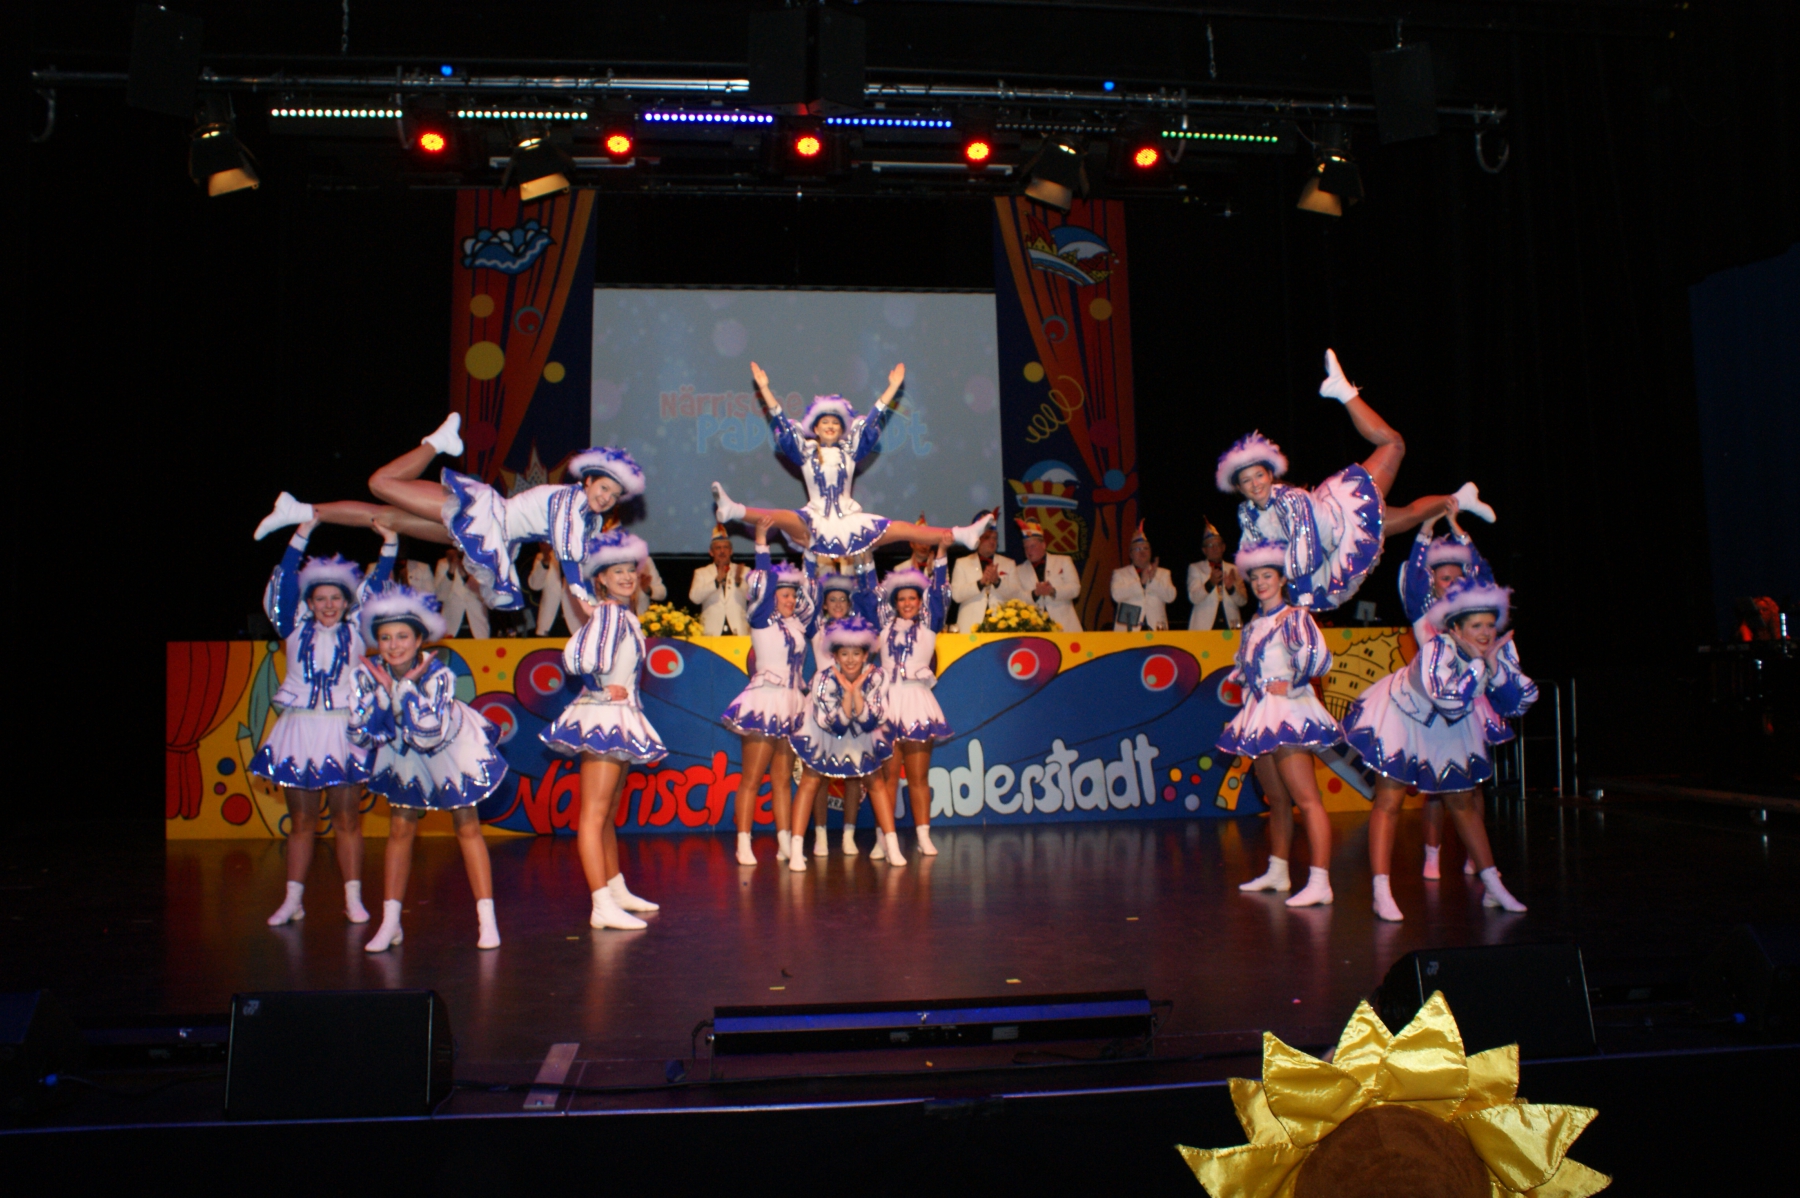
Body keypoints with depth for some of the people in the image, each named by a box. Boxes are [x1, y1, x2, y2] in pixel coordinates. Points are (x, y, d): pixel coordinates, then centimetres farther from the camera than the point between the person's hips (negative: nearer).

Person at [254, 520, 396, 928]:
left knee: (347, 818, 3)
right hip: (299, 729, 1)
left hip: (341, 730, -1)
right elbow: (288, 580, -3)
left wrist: (389, 543, -8)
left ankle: (353, 898, 9)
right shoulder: (296, 628, 5)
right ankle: (293, 900, 15)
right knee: (301, 821, 7)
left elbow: (376, 585, 0)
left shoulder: (354, 631, 5)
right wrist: (303, 534, -9)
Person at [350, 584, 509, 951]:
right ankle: (390, 923, 15)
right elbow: (359, 732, -21)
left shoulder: (438, 674, -32)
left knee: (467, 828, 0)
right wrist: (382, 693, -32)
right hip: (403, 755, 3)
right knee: (400, 830, 6)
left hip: (452, 751, -3)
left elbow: (430, 734, -40)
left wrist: (407, 687, -39)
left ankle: (487, 920, 3)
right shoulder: (369, 674, -22)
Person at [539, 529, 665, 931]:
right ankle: (602, 906, -12)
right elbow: (577, 658, -29)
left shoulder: (627, 615, 14)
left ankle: (617, 891, 28)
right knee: (593, 815, -9)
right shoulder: (608, 613, -14)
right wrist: (602, 690, -15)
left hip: (620, 719, 10)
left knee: (608, 815, 18)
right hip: (602, 717, -10)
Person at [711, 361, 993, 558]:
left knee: (903, 529, -7)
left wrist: (893, 387, 12)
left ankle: (961, 535, -15)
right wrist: (764, 388, -1)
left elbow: (872, 419, 13)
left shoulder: (849, 449, 13)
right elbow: (781, 421, 4)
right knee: (783, 519, -34)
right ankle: (732, 510, -57)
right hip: (815, 523, -3)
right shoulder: (805, 451, 8)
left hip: (850, 522, 3)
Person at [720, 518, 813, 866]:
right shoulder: (762, 620, -3)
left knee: (783, 779, 9)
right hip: (764, 703, -6)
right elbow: (765, 582, -12)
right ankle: (744, 845, 0)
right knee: (751, 778, -2)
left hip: (791, 705, 6)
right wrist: (761, 541, -15)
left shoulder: (797, 624, 12)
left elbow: (813, 593, 18)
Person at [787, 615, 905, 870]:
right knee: (810, 783, -8)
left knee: (877, 783, 0)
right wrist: (847, 692, -39)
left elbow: (870, 723, -28)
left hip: (862, 738, 2)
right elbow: (836, 726, -29)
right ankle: (796, 850, -7)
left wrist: (856, 691, -37)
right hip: (823, 736, -2)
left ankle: (892, 846, 6)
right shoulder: (824, 678, -29)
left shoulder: (875, 678, -23)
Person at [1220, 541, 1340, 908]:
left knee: (1306, 799, -13)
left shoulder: (1294, 617, -5)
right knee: (1276, 801, 15)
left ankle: (1320, 882, -17)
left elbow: (1318, 657, -20)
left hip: (1288, 712, -8)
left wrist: (1289, 685, -11)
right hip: (1259, 715, 8)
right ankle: (1277, 872, 23)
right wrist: (1248, 687, 13)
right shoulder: (1252, 626, 18)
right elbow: (1242, 669, 30)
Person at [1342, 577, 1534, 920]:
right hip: (1401, 717, -6)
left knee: (1464, 803, 12)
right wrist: (1477, 662, -40)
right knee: (1388, 803, -9)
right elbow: (1450, 700, -46)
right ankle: (1382, 894, -9)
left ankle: (1493, 888, 22)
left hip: (1450, 728, 6)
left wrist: (1495, 667, -31)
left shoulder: (1501, 649, -15)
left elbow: (1519, 703, -18)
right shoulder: (1437, 649, -34)